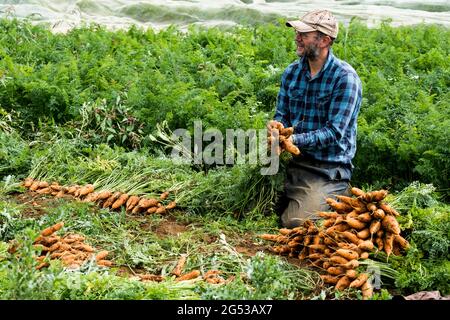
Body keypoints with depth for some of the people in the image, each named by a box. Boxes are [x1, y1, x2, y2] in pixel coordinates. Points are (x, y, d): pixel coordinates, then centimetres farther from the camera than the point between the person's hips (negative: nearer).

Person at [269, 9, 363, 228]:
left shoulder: (345, 77, -15)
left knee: (293, 224, -18)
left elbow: (334, 132, -19)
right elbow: (282, 114, 9)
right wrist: (276, 126, -16)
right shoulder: (292, 72, 5)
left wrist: (294, 139, -29)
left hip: (329, 169, -6)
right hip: (295, 161, 6)